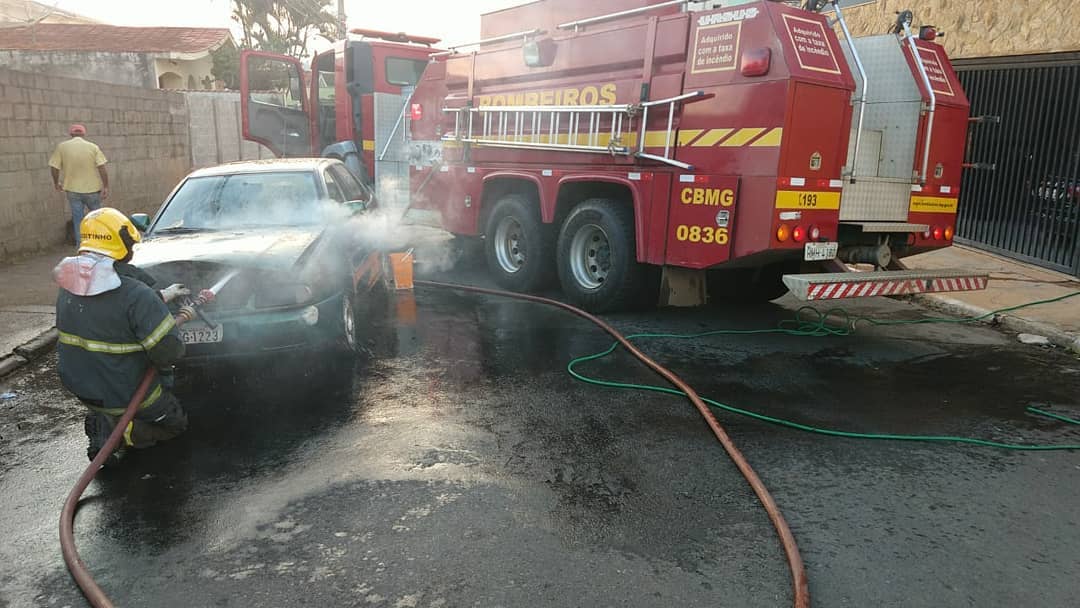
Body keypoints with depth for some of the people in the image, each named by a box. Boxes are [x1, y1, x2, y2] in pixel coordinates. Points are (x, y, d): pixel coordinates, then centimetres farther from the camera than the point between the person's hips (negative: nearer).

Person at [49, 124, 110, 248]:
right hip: (92, 188, -1)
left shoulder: (61, 147, -2)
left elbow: (54, 167, -2)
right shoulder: (93, 147, -4)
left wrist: (56, 183, 14)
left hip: (73, 189, 1)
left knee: (77, 218, 9)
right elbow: (102, 168, -11)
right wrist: (106, 187, -8)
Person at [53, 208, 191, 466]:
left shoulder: (69, 289, -4)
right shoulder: (135, 294, -27)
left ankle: (102, 421, 5)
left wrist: (161, 297, 16)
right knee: (176, 423, 17)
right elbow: (168, 351, -25)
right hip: (126, 395, -6)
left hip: (81, 389, 7)